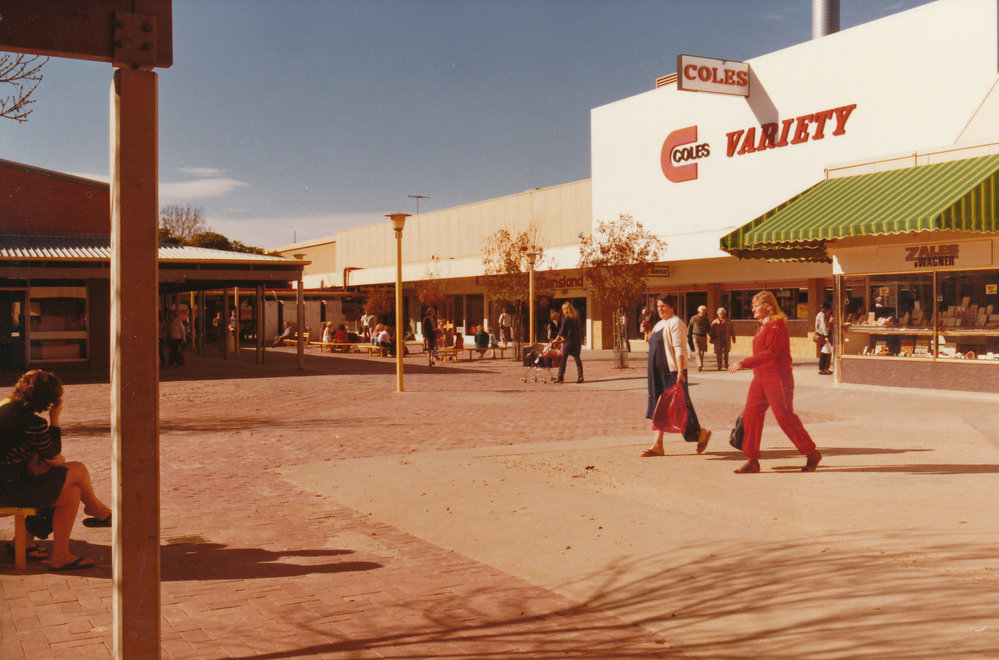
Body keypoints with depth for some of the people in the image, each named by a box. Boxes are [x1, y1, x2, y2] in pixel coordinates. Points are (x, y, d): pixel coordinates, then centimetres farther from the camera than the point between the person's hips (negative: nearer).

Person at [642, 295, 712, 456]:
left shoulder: (675, 323, -11)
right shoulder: (659, 325, 18)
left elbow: (679, 349, -18)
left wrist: (680, 372, -24)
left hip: (673, 372, -9)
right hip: (658, 372, 9)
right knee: (658, 408, 5)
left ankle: (701, 433, 19)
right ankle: (657, 445, 5)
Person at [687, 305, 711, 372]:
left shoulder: (706, 319, 10)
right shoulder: (694, 318, -1)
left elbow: (709, 330, 16)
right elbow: (689, 328, 5)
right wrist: (688, 337, 4)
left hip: (703, 337, 4)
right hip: (696, 336, -4)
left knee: (702, 352, 7)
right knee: (698, 351, -13)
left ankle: (700, 366, 18)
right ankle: (700, 366, -21)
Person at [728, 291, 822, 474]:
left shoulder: (776, 325, -15)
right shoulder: (763, 326, 15)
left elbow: (768, 353, -24)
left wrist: (743, 364, -28)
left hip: (777, 379, -9)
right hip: (760, 379, 9)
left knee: (785, 417, -3)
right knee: (751, 414, 0)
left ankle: (812, 454, 14)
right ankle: (752, 461, 3)